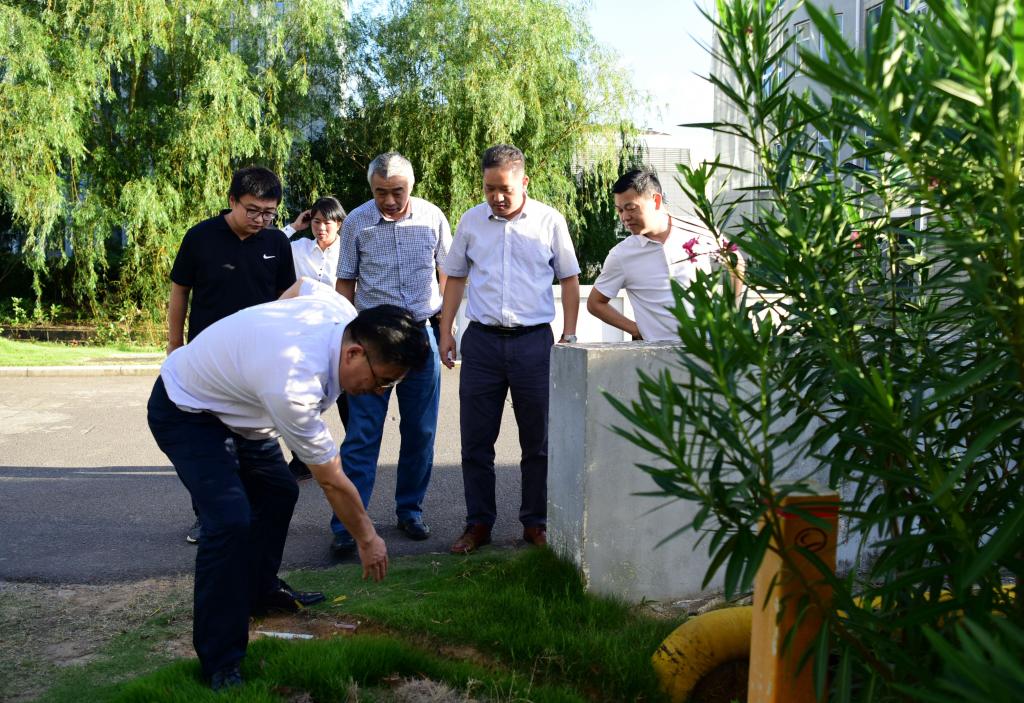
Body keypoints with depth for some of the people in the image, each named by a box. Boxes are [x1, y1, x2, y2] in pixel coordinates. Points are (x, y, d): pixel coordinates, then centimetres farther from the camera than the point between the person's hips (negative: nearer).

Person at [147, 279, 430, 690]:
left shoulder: (342, 311, -18)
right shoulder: (293, 388, -40)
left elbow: (301, 285, 8)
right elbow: (332, 482, -26)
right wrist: (367, 540, -11)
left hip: (233, 401, 9)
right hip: (185, 413, -9)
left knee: (278, 491, 14)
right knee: (231, 520, -22)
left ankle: (260, 590, 36)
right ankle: (219, 664, -11)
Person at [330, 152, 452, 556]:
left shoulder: (432, 218, -1)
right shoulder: (356, 222, -3)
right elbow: (345, 282, 5)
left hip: (422, 333, 2)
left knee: (420, 432, 9)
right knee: (362, 435, -4)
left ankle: (410, 511, 24)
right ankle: (346, 526, 0)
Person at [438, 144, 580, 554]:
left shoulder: (550, 221, 1)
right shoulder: (471, 222, 6)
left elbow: (569, 279, 6)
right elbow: (455, 278, 14)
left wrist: (569, 335, 0)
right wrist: (445, 332, 7)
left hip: (534, 340, -1)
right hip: (481, 339, 2)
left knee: (537, 441, 7)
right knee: (476, 441, 5)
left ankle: (535, 523, 20)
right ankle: (478, 523, 17)